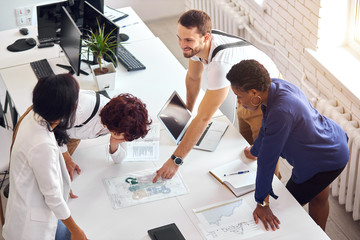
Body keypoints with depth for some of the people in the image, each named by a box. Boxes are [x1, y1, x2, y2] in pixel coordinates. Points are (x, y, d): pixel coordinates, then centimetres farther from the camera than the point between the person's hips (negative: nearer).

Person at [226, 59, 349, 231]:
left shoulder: (281, 113, -40)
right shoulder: (275, 86, -12)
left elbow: (268, 159, -32)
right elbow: (267, 127, 8)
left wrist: (262, 203, -24)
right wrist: (254, 151, 24)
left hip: (327, 162, -9)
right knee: (318, 198, 29)